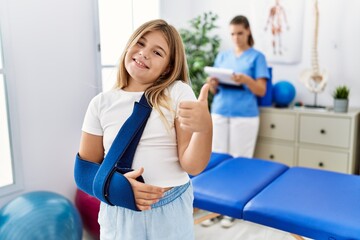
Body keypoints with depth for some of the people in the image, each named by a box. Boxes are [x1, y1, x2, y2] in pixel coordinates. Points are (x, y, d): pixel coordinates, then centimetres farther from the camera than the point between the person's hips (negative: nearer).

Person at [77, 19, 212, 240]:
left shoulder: (178, 93, -8)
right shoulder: (101, 103, -2)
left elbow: (192, 166, -12)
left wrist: (205, 128, -31)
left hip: (171, 213, -1)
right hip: (119, 214, 1)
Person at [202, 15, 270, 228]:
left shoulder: (257, 57, 1)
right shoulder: (222, 56, 13)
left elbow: (261, 91, -5)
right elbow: (215, 90, 13)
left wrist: (246, 79, -23)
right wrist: (212, 83, -10)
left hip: (244, 116, -4)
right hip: (219, 114, 4)